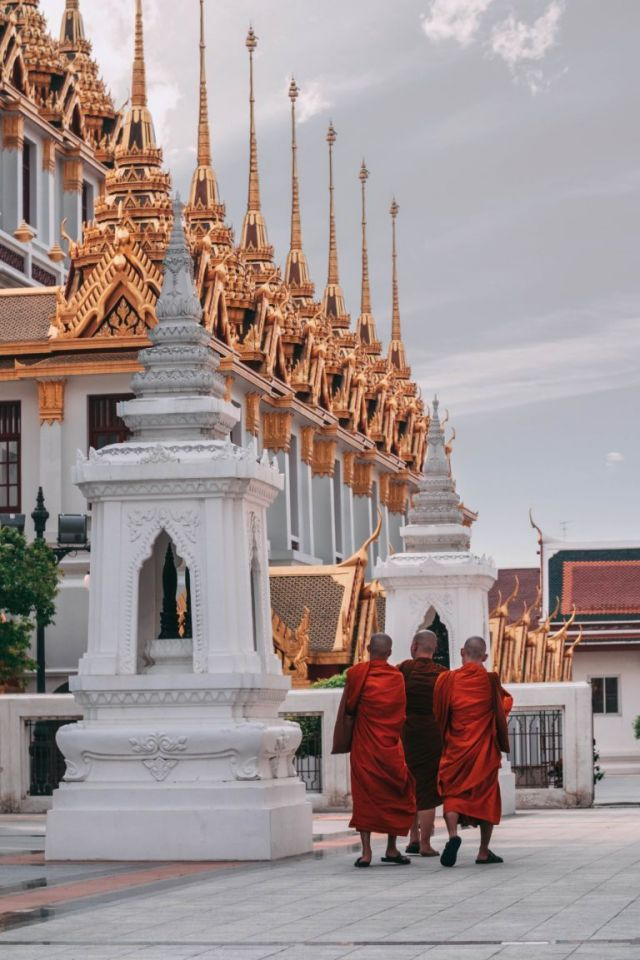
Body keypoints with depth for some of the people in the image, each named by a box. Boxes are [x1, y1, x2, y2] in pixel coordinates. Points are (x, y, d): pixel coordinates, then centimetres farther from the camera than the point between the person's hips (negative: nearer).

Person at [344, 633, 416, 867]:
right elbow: (401, 714, 4)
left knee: (364, 796, 3)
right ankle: (391, 849, 12)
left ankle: (366, 852, -5)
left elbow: (348, 707, 1)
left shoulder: (357, 673, -6)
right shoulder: (397, 677, -2)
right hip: (390, 745, 1)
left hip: (364, 745, 0)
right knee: (395, 795, 13)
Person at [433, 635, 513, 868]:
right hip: (485, 749, 0)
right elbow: (506, 702, 13)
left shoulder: (446, 679, -7)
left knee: (452, 794, 6)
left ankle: (453, 835, -22)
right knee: (487, 796, 11)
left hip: (455, 748, 0)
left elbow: (438, 713, 4)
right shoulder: (491, 681, -7)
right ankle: (484, 851, 14)